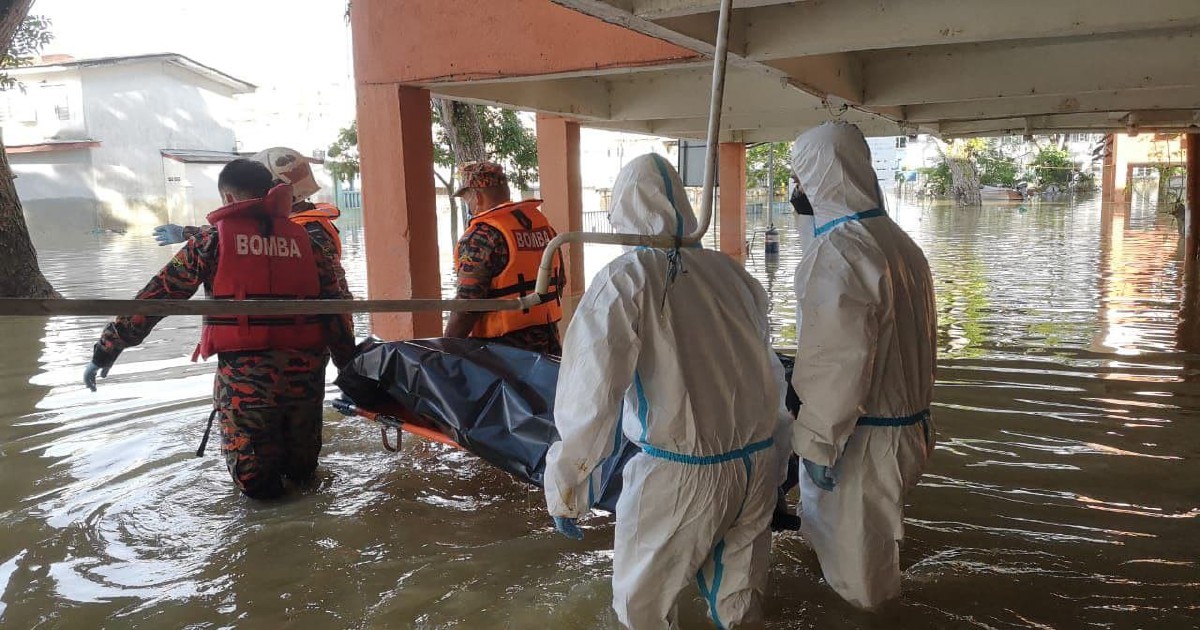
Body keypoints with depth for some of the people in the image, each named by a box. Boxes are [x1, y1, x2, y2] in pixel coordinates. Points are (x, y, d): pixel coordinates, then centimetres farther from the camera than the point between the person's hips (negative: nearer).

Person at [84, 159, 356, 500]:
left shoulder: (213, 239, 3)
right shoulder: (308, 239, 8)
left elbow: (156, 296, 2)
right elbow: (337, 308, 5)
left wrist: (106, 351, 8)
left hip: (245, 372, -2)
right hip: (305, 372, 3)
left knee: (255, 481, 17)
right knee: (301, 467, 26)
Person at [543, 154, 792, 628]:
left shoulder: (626, 279, -10)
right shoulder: (731, 272, 5)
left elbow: (590, 394, -17)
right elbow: (772, 373, 11)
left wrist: (566, 489, -8)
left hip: (680, 473, -5)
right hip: (757, 464, 6)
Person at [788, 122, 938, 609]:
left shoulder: (836, 252, -22)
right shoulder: (900, 241, 7)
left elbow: (838, 362, -25)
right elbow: (915, 340, 13)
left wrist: (818, 443, -17)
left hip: (859, 435, -9)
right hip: (904, 423, 9)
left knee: (852, 551, 10)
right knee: (873, 541, 24)